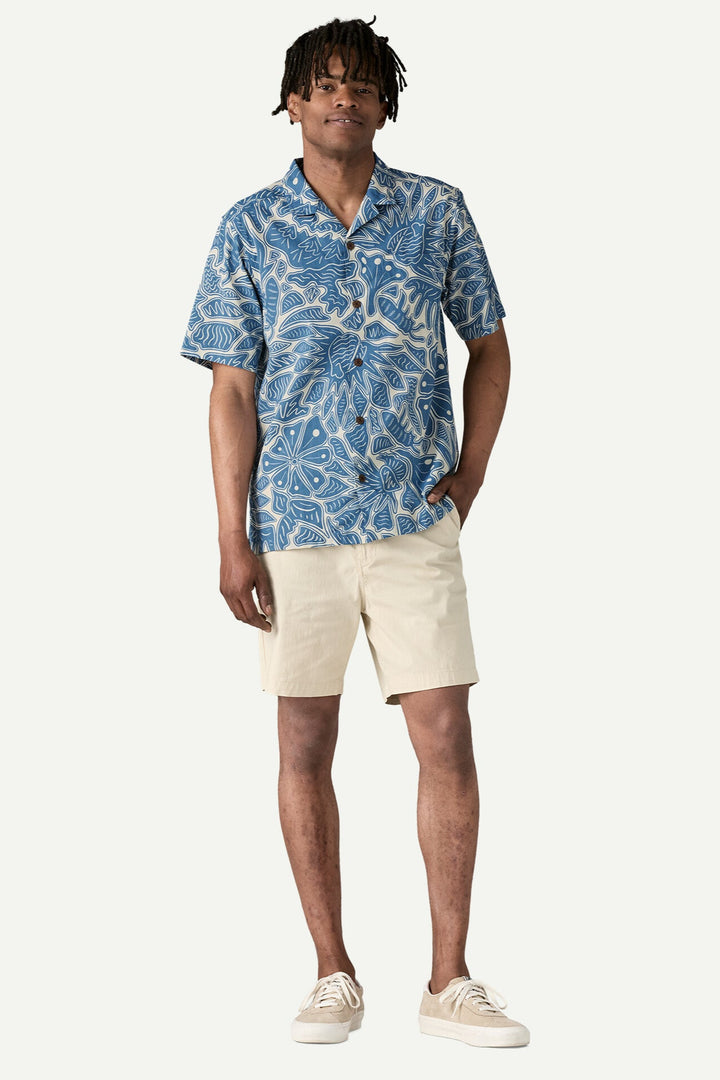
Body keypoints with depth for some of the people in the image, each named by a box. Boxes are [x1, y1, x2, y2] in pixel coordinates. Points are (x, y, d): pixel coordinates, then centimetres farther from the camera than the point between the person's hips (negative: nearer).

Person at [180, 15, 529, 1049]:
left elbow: (490, 348, 14)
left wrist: (471, 472, 4)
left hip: (417, 521, 0)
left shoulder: (437, 212, 4)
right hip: (296, 524, 0)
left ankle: (450, 982, 8)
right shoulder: (250, 228, 2)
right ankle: (334, 975, 18)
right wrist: (233, 538, -5)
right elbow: (233, 389, 1)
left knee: (447, 740, -3)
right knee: (305, 749, 5)